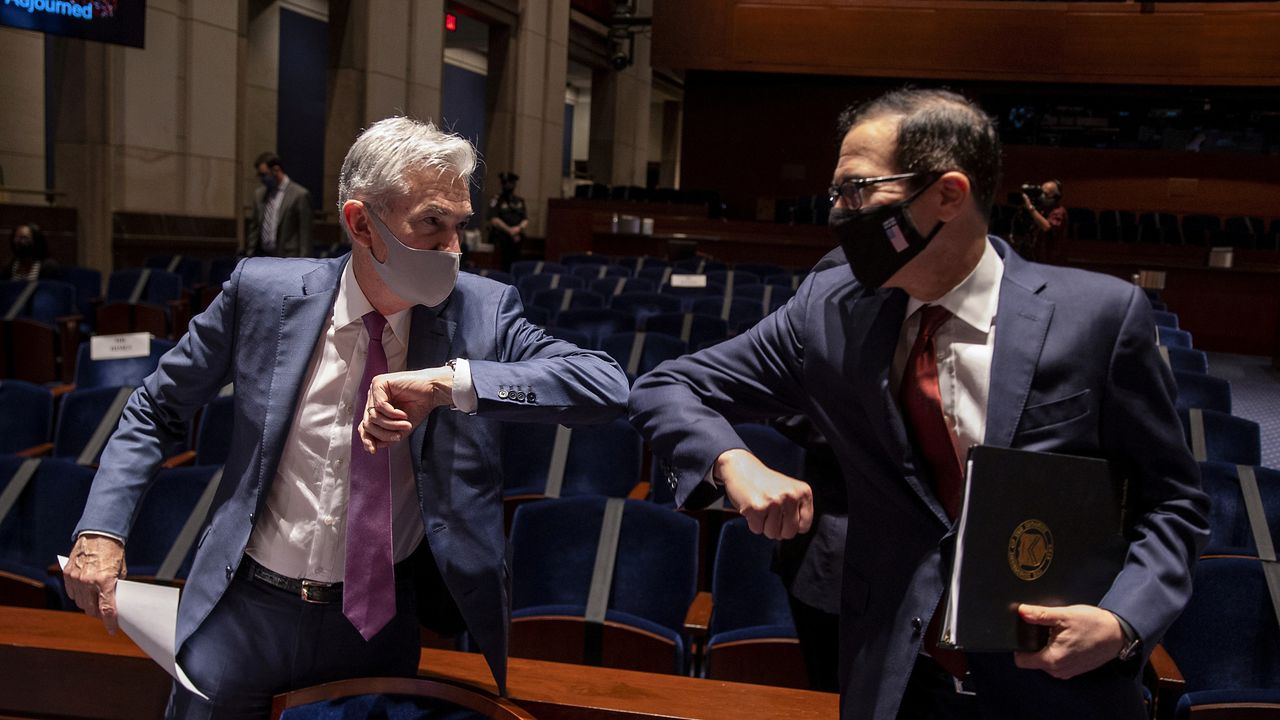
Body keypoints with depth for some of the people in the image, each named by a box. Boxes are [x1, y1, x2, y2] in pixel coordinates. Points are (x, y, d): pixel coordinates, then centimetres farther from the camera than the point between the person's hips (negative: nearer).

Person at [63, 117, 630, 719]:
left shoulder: (481, 310, -11)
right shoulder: (264, 291, -10)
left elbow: (608, 386, -24)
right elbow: (154, 410, 3)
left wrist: (453, 382, -33)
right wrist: (102, 528, -9)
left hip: (382, 619, 0)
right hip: (247, 608, 0)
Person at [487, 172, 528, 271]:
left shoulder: (520, 201, 14)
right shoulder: (496, 201, 1)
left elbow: (526, 220, 12)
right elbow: (494, 220, -8)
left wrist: (519, 227, -10)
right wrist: (509, 230, -13)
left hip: (516, 239, 4)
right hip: (501, 239, -4)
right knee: (503, 265, -12)